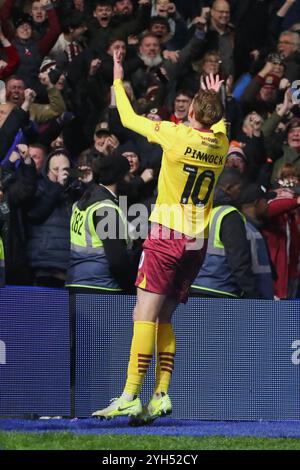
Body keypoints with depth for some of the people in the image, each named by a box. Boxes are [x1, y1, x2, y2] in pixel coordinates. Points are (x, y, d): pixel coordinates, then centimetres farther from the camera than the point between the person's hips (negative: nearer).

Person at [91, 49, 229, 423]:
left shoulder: (176, 135, -10)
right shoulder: (221, 143, 5)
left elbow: (130, 119, 3)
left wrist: (118, 81, 16)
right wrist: (215, 100, 47)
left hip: (166, 237, -6)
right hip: (198, 242, 6)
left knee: (145, 315, -10)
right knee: (163, 319, 12)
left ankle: (131, 396, -19)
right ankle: (161, 395, 2)